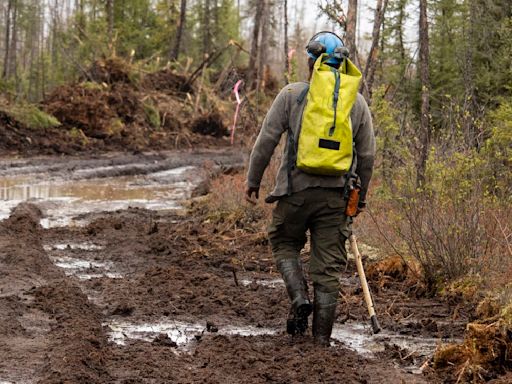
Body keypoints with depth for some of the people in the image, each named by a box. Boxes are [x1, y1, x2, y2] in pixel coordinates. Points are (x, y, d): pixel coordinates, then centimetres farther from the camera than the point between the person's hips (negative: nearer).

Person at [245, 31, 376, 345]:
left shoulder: (292, 94, -1)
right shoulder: (357, 102, 7)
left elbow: (267, 140, -2)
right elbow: (367, 155, 9)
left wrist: (253, 180, 8)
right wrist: (360, 197, 20)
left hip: (296, 190, -2)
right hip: (336, 194, 2)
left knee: (285, 244, 22)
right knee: (329, 267, 6)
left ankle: (300, 297, -2)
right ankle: (321, 340, 8)